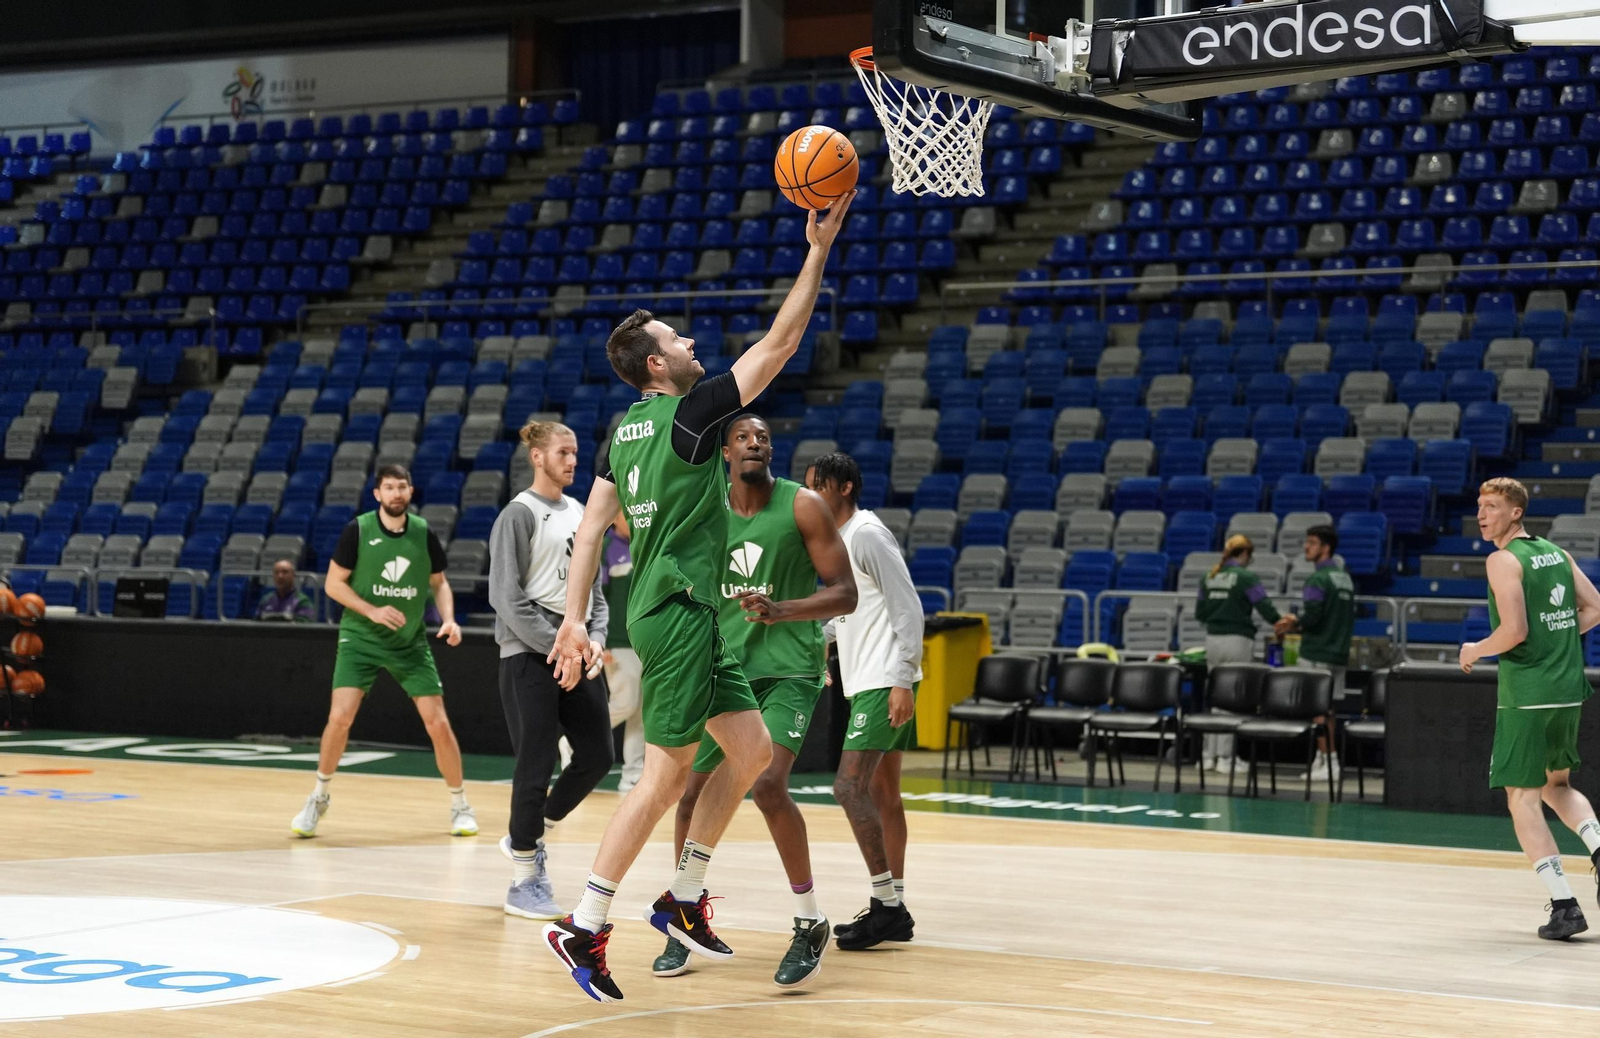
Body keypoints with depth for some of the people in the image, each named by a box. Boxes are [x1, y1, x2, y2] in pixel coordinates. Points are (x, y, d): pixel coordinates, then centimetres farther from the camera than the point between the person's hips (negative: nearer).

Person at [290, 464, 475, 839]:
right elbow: (334, 583, -6)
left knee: (438, 723, -3)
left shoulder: (424, 533, -3)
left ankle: (460, 805, 14)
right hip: (360, 639, -2)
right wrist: (372, 611, -19)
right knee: (340, 717, -15)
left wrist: (448, 619, -8)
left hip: (411, 643, 2)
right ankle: (319, 798, 7)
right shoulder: (357, 531, -10)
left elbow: (439, 583, 10)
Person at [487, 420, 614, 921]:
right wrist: (557, 648, -15)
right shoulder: (520, 514, -6)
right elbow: (507, 595, -13)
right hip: (530, 655, -7)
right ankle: (524, 882, 4)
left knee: (597, 755, 6)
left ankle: (528, 836, 25)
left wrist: (594, 640, 1)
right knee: (536, 765, -6)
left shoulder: (579, 513, 15)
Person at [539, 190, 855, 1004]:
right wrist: (818, 251, -8)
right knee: (664, 776, -6)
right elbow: (778, 344, -12)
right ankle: (584, 929, -3)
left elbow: (592, 527, 8)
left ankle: (684, 899, 17)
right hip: (678, 611, -9)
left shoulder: (627, 429, 11)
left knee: (752, 751, 12)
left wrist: (574, 618, 7)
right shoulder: (689, 413, -12)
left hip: (689, 614, 9)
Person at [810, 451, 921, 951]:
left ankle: (886, 903, -14)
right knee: (881, 790, 11)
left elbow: (908, 608, -18)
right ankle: (893, 908, 16)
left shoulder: (867, 534, -13)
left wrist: (901, 681, -23)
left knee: (850, 786, -16)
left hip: (884, 683, -10)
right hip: (868, 681, 10)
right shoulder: (839, 539, 16)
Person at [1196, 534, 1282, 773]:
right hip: (1238, 641, -5)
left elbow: (1200, 614, 12)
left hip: (1213, 639, 5)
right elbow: (1266, 608, -11)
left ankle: (1209, 755, 13)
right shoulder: (1246, 577, -9)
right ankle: (1225, 757, -1)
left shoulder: (1210, 577, 7)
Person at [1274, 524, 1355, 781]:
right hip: (1339, 652, 8)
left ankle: (1325, 762, -5)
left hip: (1316, 654, -8)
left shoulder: (1318, 579, -13)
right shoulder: (1345, 578, 14)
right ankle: (1329, 760, 13)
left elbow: (1311, 617, -21)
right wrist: (1298, 622, 18)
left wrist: (1294, 623, 0)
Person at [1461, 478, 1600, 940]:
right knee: (1556, 784, 25)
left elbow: (1514, 630, -20)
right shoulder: (1557, 553, 12)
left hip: (1526, 694, -7)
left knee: (1522, 800, 0)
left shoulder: (1503, 560, -11)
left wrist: (1475, 651, -3)